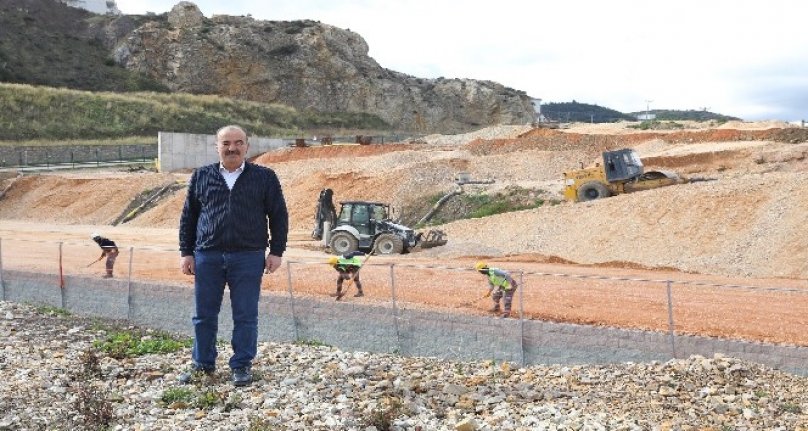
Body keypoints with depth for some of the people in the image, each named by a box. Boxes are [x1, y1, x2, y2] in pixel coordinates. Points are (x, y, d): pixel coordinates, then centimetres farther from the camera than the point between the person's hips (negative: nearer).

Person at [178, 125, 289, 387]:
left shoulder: (264, 177, 4)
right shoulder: (201, 177, 9)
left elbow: (279, 216, 5)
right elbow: (188, 216, 12)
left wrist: (276, 251, -1)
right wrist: (186, 252, 7)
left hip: (249, 257, -2)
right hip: (207, 256, 2)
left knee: (246, 316, 3)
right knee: (204, 315, 9)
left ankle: (242, 366, 16)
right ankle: (203, 364, 23)